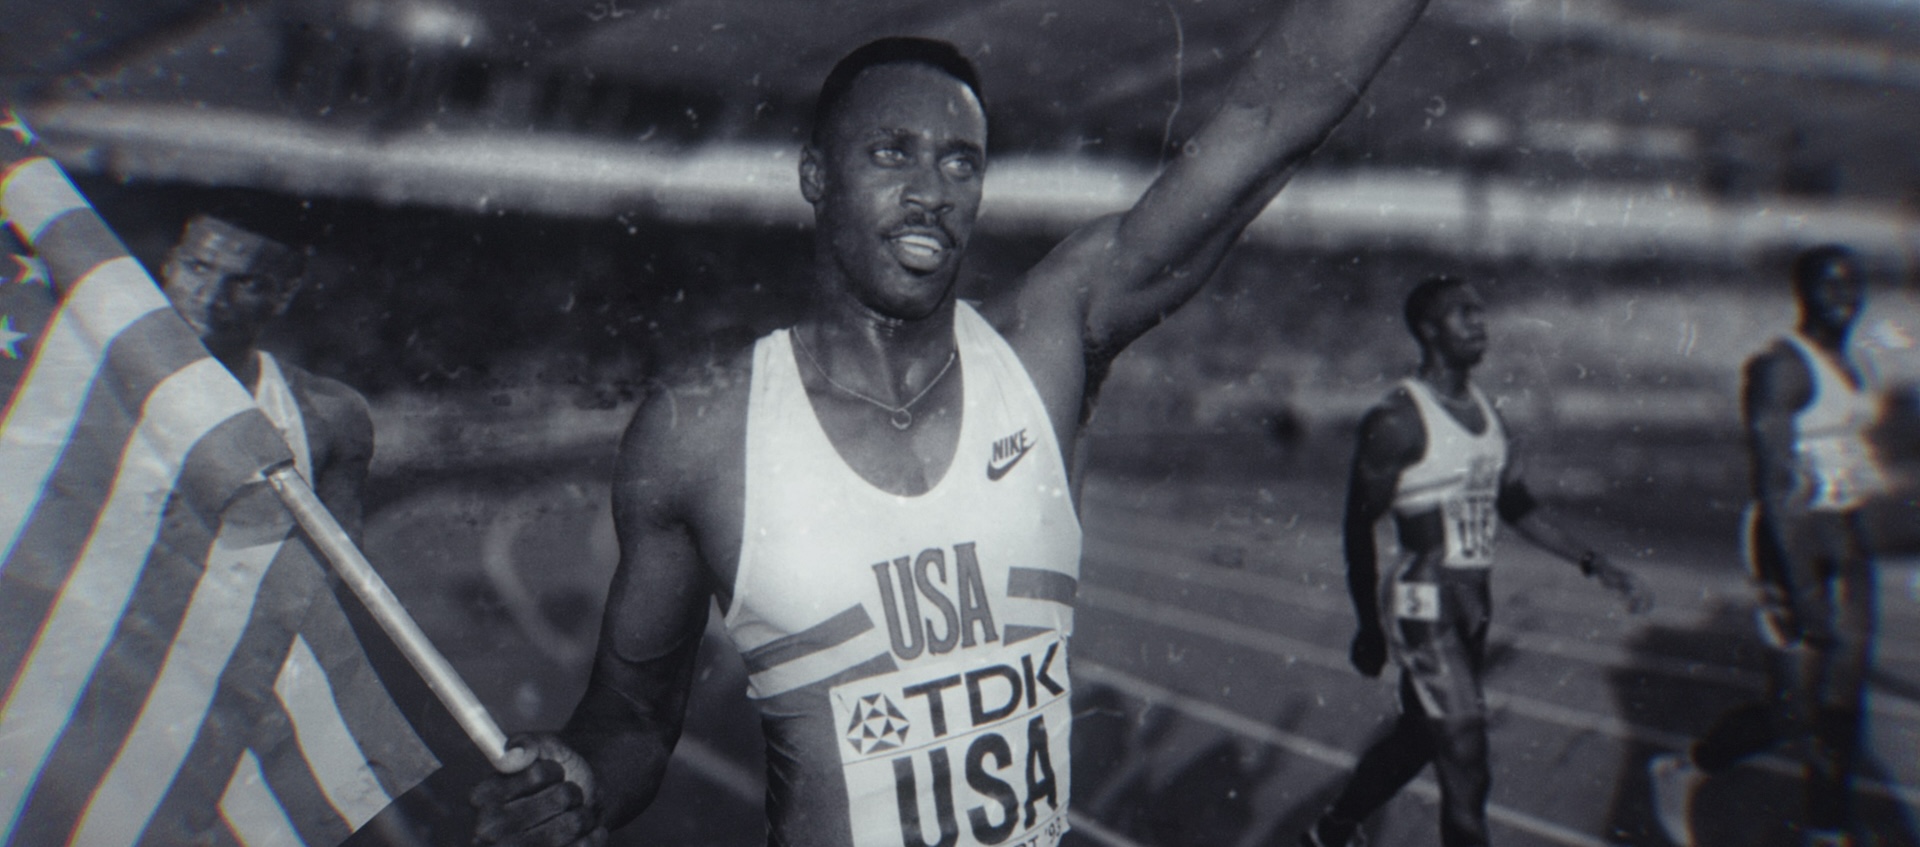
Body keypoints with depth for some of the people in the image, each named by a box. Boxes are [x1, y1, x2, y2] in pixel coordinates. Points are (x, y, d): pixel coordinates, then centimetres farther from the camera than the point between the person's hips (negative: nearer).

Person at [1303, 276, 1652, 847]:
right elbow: (1359, 527, -12)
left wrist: (1594, 564, 9)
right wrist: (1369, 629, -9)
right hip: (1424, 607, -8)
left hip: (1474, 602, 8)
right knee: (1465, 761, -5)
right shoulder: (1396, 422, -15)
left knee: (1418, 733, 20)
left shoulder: (1486, 413, 10)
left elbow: (1518, 508, 17)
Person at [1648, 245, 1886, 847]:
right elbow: (1773, 487, -21)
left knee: (1842, 700, 11)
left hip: (1848, 539, 9)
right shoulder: (1781, 367, -15)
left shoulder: (1849, 366, 13)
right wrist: (1803, 589, -23)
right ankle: (1681, 774, 17)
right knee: (1794, 709, -4)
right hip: (1794, 543, -9)